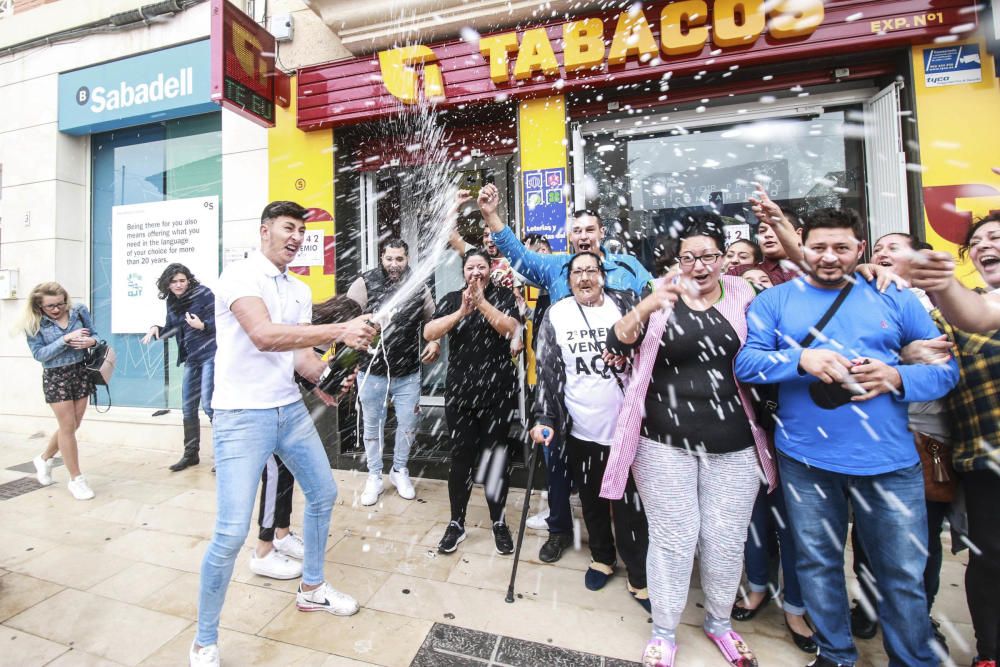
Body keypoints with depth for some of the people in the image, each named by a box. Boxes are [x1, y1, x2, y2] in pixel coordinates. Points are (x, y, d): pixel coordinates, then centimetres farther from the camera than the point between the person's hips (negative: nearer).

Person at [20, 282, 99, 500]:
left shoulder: (79, 311, -3)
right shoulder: (34, 323, -9)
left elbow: (94, 335, 5)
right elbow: (39, 354, -13)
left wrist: (91, 341, -19)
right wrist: (65, 339, -25)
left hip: (81, 372, 3)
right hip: (55, 377, -3)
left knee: (72, 426, 13)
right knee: (67, 427, 1)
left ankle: (45, 458, 41)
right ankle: (76, 479, 14)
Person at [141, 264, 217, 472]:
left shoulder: (203, 293, -9)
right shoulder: (171, 302, 9)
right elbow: (171, 329, 18)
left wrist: (202, 325, -27)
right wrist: (156, 328, -1)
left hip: (210, 355, -7)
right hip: (191, 359, 8)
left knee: (208, 404, -12)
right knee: (188, 408, 12)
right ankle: (191, 454, 27)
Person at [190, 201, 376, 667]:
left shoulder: (300, 291, 11)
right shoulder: (241, 275, -11)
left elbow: (300, 353, 6)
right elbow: (263, 335, -28)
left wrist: (328, 373, -14)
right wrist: (340, 331, -33)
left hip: (290, 409, 8)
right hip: (242, 415, -7)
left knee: (323, 493, 16)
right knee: (231, 532, -6)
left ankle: (312, 589, 39)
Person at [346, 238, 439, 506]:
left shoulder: (419, 287, 2)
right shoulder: (365, 283, -8)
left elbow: (434, 318, 13)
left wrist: (435, 342, -2)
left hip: (408, 372, 2)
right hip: (372, 370, -2)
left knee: (408, 424, 11)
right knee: (373, 424, 13)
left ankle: (400, 471, 35)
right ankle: (374, 476, 33)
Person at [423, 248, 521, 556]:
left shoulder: (503, 296, 3)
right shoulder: (451, 299, 6)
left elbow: (509, 328, -14)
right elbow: (429, 333, -8)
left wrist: (481, 301, -21)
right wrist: (462, 311, -20)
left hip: (498, 393, -1)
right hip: (459, 393, 1)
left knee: (497, 457, 9)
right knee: (461, 457, 7)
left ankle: (499, 523, 28)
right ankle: (456, 523, 26)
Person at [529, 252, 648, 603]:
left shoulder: (625, 306, 0)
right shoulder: (556, 316, -2)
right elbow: (547, 372, -1)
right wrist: (544, 418, -5)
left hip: (627, 427, 0)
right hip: (581, 430, 1)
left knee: (630, 503, 6)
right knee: (592, 500, 18)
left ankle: (639, 573, 30)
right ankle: (602, 557, 43)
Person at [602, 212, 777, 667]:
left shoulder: (742, 295, 5)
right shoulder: (661, 296, -2)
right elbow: (616, 345, -14)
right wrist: (646, 309, -29)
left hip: (733, 443, 3)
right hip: (666, 442, -2)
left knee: (726, 541, 15)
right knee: (673, 539, 7)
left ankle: (719, 622, 42)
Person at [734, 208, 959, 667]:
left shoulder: (894, 299, 6)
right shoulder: (774, 301, 1)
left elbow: (947, 366, 7)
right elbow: (745, 362, -8)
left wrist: (896, 378, -13)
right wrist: (801, 359, -24)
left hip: (889, 458, 1)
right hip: (805, 457, -1)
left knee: (904, 574, 12)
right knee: (818, 562, 15)